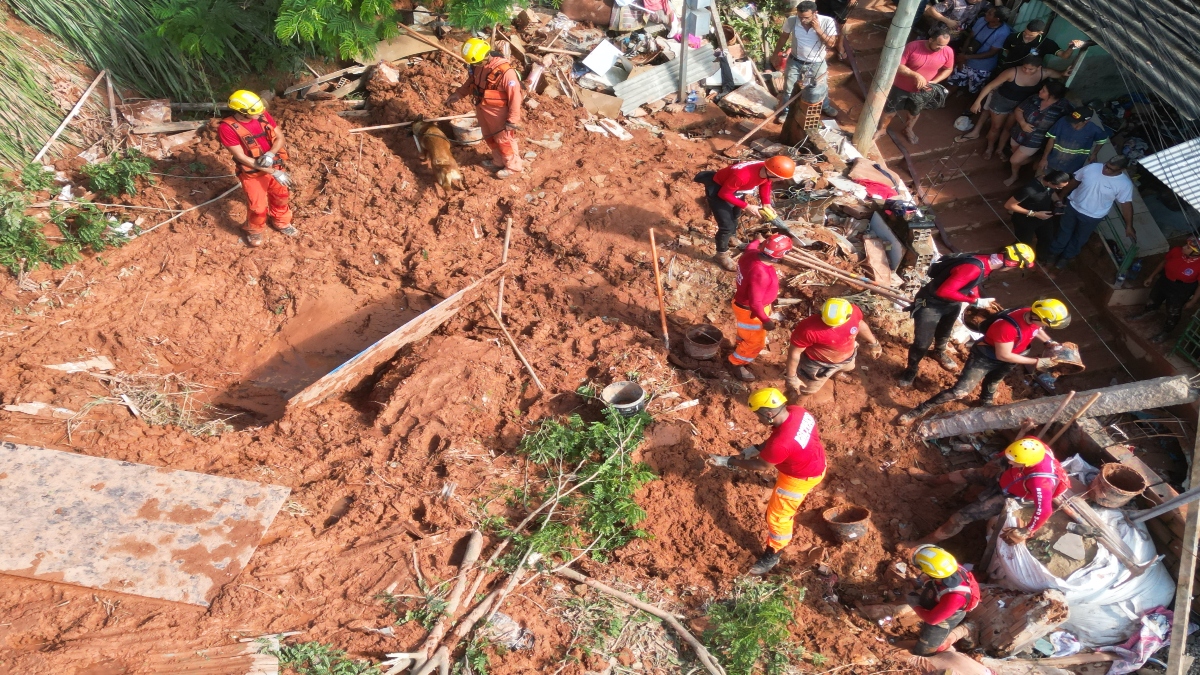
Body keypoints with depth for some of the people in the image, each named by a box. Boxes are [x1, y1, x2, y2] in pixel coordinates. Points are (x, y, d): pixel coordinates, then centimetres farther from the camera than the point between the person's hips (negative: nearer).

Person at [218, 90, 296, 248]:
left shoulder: (263, 115, -11)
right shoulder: (227, 128, -25)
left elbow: (280, 137, -4)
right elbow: (241, 157, -23)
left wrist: (270, 154, -25)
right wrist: (273, 172, -27)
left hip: (275, 165, 5)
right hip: (252, 173, -5)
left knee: (280, 196, 23)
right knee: (258, 207, 6)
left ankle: (281, 223, 50)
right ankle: (254, 232, 36)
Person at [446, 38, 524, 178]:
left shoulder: (506, 72, -30)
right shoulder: (477, 66, -8)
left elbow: (515, 96, -24)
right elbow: (471, 81, 13)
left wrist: (512, 120, -21)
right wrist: (458, 94, 1)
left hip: (498, 113, -7)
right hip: (482, 109, 7)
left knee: (504, 139, 9)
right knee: (489, 138, 23)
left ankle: (514, 166, 29)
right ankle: (499, 161, 44)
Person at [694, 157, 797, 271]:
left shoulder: (767, 171, -20)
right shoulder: (742, 175, -42)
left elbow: (765, 184, 3)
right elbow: (724, 194, -30)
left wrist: (766, 203, -11)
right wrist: (747, 206, -27)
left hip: (733, 188, 8)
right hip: (717, 189, -8)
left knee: (735, 215, 27)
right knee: (727, 225, -7)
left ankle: (731, 238, 55)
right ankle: (721, 255, 15)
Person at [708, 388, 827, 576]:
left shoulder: (781, 443, -44)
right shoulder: (796, 411, -21)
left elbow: (762, 465, -24)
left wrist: (728, 461, -17)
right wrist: (758, 448, -8)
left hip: (800, 477, -9)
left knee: (777, 516, 9)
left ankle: (772, 555, 31)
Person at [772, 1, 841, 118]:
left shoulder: (828, 22, -22)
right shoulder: (791, 21, -19)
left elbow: (831, 44, -22)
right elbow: (783, 38, -2)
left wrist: (818, 30, -31)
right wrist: (776, 55, 6)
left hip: (817, 64, 0)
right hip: (795, 62, 0)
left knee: (822, 88, 22)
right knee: (788, 89, 15)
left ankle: (825, 107, 51)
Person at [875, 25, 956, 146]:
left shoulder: (948, 52, -18)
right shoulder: (913, 46, -29)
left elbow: (948, 69, -2)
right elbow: (898, 65, -24)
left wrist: (934, 82, -18)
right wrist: (915, 75, -34)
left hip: (922, 91, 3)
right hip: (901, 86, -3)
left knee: (915, 112, 27)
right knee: (891, 110, 18)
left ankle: (908, 129, 55)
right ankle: (881, 129, 44)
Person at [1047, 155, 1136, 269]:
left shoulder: (1124, 184, -22)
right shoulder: (1092, 167, -17)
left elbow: (1126, 204, -13)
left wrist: (1129, 226, -10)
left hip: (1092, 217, -2)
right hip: (1073, 206, 2)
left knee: (1079, 238, 19)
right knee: (1064, 231, 22)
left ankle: (1067, 256, 44)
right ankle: (1053, 251, 44)